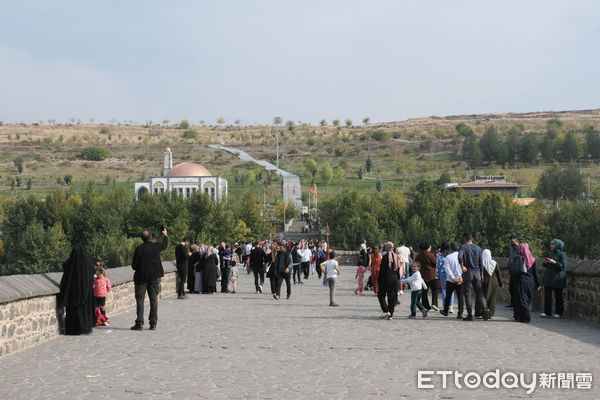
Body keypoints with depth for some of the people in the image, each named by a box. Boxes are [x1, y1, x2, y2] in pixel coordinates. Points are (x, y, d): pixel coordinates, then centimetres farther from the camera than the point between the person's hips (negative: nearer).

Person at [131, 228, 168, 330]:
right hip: (154, 277, 2)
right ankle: (153, 323, 7)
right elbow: (165, 245, 20)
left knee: (140, 300, 2)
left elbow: (134, 266, -7)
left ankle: (140, 323, -4)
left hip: (141, 277, -2)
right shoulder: (156, 247, -4)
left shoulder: (138, 249, -10)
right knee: (154, 300, 8)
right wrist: (165, 235, 38)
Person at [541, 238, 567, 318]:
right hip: (548, 277, 6)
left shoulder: (562, 254, -5)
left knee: (558, 295, 1)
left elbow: (563, 266, -12)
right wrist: (545, 262, -3)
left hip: (557, 278, -6)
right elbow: (545, 265, 19)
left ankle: (559, 312, 9)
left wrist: (554, 262, -22)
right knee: (547, 294, 0)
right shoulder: (550, 253, 15)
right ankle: (547, 312, 3)